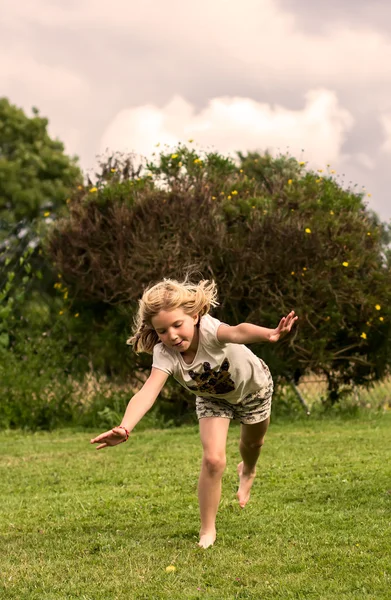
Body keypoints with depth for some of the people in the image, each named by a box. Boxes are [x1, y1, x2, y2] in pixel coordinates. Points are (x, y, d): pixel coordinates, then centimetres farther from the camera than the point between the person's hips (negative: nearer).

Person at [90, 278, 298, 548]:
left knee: (252, 443, 24)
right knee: (213, 459, -16)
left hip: (253, 386, -1)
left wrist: (269, 334, -88)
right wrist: (125, 427, -70)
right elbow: (148, 392, -51)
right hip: (214, 398, 1)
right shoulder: (164, 355, -35)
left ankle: (247, 471, 62)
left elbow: (236, 333, -66)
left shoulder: (208, 329, -43)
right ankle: (208, 531, 1)